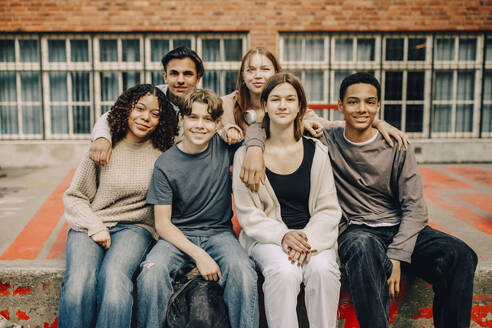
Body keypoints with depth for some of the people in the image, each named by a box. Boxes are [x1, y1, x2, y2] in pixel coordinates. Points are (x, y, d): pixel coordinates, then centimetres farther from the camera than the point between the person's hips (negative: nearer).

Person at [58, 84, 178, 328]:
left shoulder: (163, 155, 4)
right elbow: (74, 197, 8)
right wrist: (95, 227, -8)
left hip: (135, 228, 0)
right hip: (90, 225, 1)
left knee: (114, 278, -33)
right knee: (79, 284, -29)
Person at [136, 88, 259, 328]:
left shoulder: (225, 148, 0)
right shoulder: (165, 164, -5)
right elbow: (162, 223, -6)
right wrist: (199, 255, -18)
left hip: (219, 233, 1)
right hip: (178, 236, 0)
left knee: (242, 269, -31)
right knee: (152, 271, -32)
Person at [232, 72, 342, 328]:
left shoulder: (316, 152, 5)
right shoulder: (245, 155, 1)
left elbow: (329, 209, 3)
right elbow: (247, 214, -1)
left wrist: (309, 239, -15)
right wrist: (282, 236, -17)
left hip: (313, 236, 2)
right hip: (266, 237, -1)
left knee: (322, 269, -28)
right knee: (284, 271, -31)